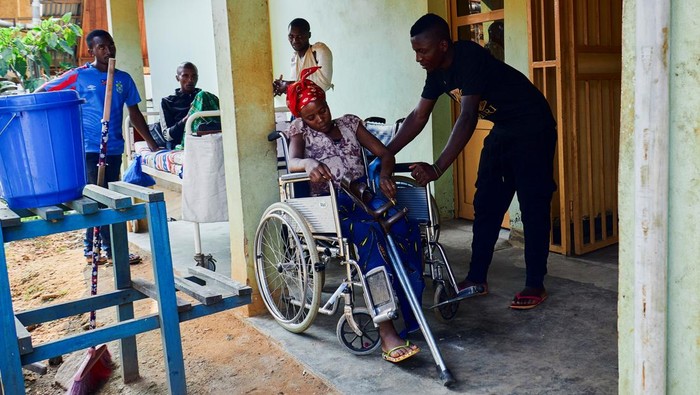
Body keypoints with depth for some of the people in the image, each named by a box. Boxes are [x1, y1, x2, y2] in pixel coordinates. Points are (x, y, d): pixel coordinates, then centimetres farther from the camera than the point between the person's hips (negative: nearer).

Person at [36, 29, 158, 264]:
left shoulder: (124, 79, 9)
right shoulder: (78, 76, -3)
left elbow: (135, 114, 14)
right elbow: (41, 94, 1)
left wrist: (153, 145, 11)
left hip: (114, 149, 5)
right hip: (89, 148, -5)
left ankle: (92, 248, 23)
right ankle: (111, 248, 4)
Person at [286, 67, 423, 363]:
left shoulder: (349, 123, 21)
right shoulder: (300, 130, 14)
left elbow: (384, 153, 15)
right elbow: (292, 162, -7)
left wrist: (384, 175, -8)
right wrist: (309, 164, -31)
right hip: (330, 203, -3)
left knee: (407, 231, -29)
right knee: (370, 235, -36)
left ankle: (411, 317, -23)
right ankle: (386, 333, -41)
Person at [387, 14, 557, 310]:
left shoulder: (470, 58, -29)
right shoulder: (438, 71, -3)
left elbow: (468, 118, -37)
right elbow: (418, 117, 3)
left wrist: (437, 169, -43)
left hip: (532, 128, -8)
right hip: (502, 131, 9)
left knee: (533, 207, -6)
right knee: (486, 205, 6)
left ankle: (535, 286, 3)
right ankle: (477, 280, 13)